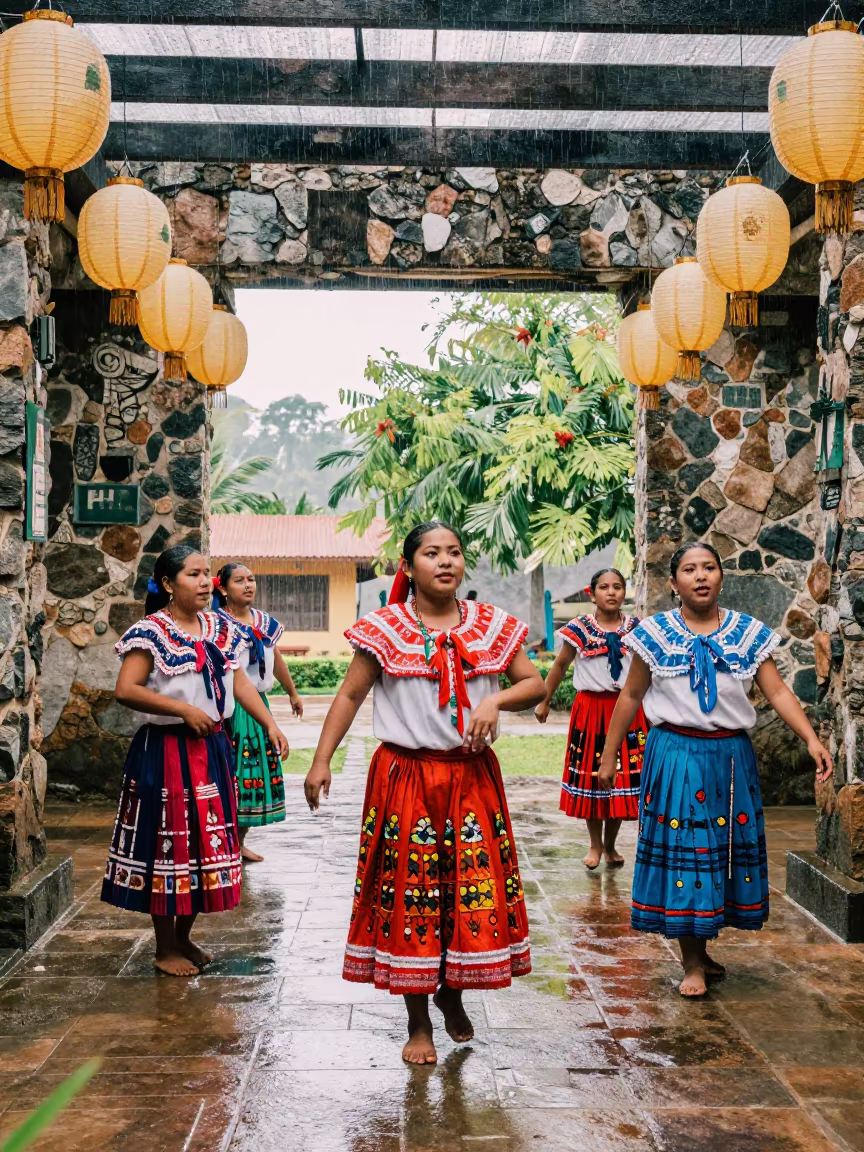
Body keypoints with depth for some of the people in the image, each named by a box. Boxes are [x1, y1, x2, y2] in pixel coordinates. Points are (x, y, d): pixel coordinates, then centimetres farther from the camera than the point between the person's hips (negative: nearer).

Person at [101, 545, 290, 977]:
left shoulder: (221, 629, 9)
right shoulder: (152, 631, -12)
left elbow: (240, 683, 9)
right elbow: (125, 690, -19)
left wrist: (271, 726, -1)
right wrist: (185, 710, -20)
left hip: (212, 749, 7)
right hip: (166, 751, -7)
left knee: (205, 841, 12)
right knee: (168, 843, 1)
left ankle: (184, 937, 27)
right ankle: (165, 948, 15)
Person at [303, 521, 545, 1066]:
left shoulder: (490, 625, 4)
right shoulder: (385, 629, -2)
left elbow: (536, 683, 7)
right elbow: (350, 696, -2)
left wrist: (497, 700, -13)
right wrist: (322, 761, -11)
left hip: (472, 778, 3)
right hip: (405, 777, -2)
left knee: (477, 889, 5)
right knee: (409, 893, 2)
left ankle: (453, 992, 33)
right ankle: (419, 1024, 17)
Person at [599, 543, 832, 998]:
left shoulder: (749, 633, 2)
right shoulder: (656, 633, -2)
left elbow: (777, 692, -3)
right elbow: (630, 698, 3)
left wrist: (812, 739, -17)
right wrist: (608, 756, 3)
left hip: (731, 756, 3)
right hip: (676, 754, -3)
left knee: (727, 849, 8)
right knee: (683, 849, -1)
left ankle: (700, 951, 26)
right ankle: (692, 964, 11)